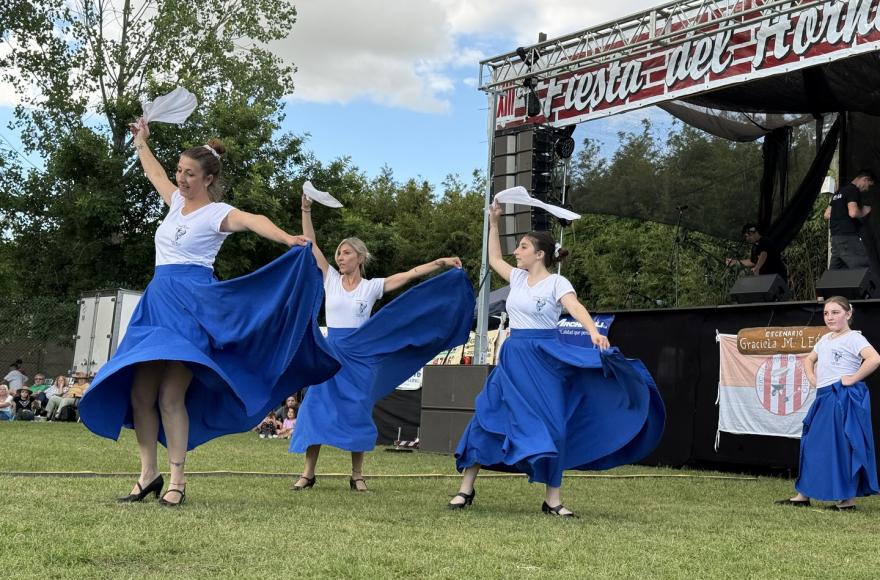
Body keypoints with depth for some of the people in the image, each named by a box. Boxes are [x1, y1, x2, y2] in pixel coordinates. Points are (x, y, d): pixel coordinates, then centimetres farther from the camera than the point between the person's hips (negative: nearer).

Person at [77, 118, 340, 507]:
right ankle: (148, 474, 10)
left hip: (192, 304, -7)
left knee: (171, 397, -14)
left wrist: (288, 239, -45)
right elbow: (154, 172, 36)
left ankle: (177, 481, -6)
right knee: (139, 394, 0)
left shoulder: (218, 213, -6)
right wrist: (141, 141, 48)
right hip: (156, 302, 7)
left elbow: (253, 221, -27)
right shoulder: (177, 202, 15)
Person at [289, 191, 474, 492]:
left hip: (359, 355, -1)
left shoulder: (372, 286, 3)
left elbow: (409, 275, -2)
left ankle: (357, 475, 10)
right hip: (331, 351, 1)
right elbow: (311, 244, 1)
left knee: (356, 411, 2)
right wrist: (306, 209, -7)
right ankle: (308, 473, 0)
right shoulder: (331, 280, 6)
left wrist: (441, 262, -9)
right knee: (315, 408, -5)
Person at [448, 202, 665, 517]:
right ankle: (466, 488, 7)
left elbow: (576, 308, -25)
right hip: (513, 358, 5)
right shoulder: (518, 277, 10)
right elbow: (494, 259, 27)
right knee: (486, 418, 0)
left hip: (544, 360, -5)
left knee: (550, 427, -4)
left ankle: (553, 499, 6)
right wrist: (493, 222, 23)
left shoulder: (556, 283, -8)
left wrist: (594, 333, -43)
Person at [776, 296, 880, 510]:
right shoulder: (825, 339, 17)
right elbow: (809, 360, 33)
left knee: (843, 447, -4)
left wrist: (853, 378, -19)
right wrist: (812, 378, 16)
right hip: (824, 398, 9)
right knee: (813, 445, 8)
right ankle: (803, 495, 13)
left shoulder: (853, 338, -9)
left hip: (844, 399, -9)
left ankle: (848, 500, 3)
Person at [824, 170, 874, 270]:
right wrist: (864, 212, -2)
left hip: (835, 237, 9)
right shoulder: (853, 190, -6)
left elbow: (827, 215, 23)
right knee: (863, 271, -11)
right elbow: (853, 212, -21)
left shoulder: (839, 191, 22)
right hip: (848, 237, -9)